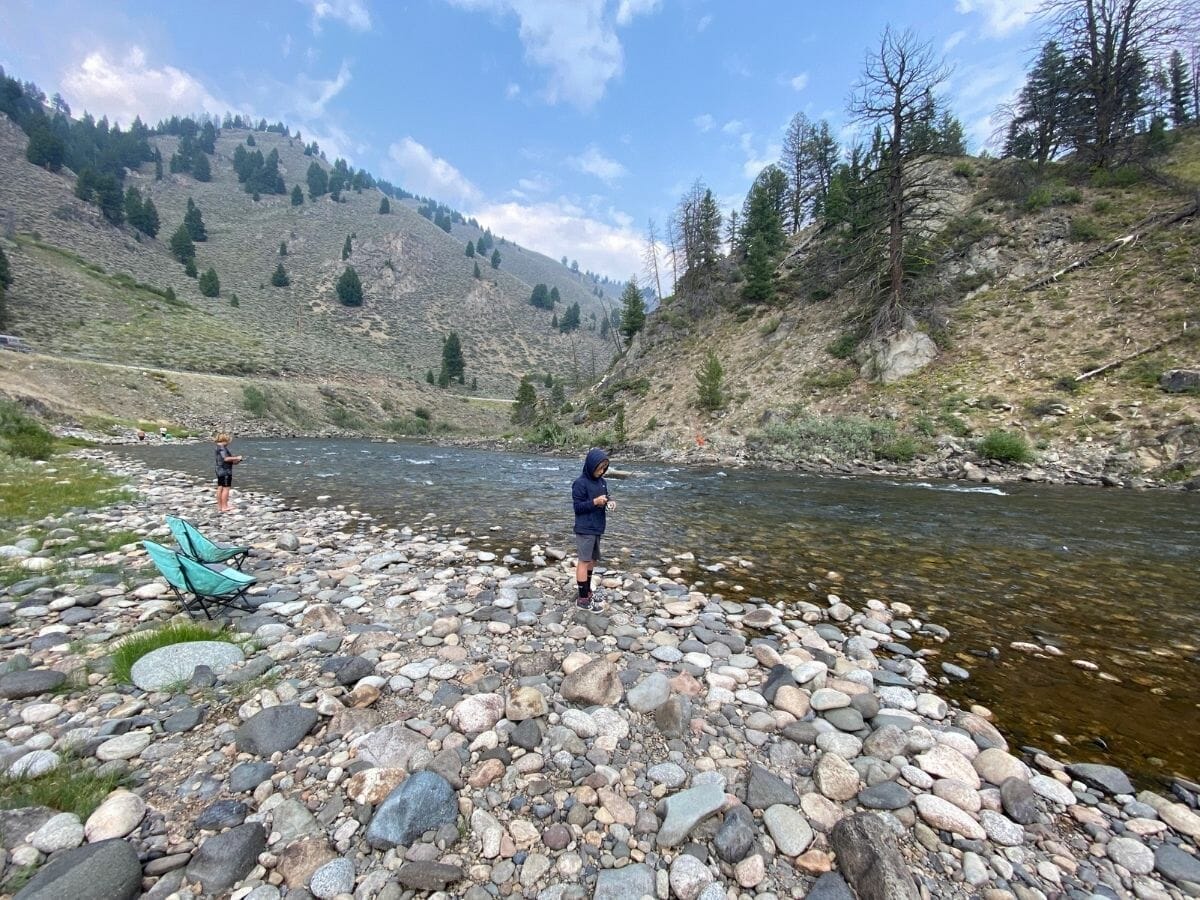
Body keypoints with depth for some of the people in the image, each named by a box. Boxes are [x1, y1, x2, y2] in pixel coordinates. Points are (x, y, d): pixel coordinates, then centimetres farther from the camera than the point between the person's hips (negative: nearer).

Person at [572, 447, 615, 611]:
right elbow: (578, 507, -15)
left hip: (597, 528, 8)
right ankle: (583, 599, 5)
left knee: (593, 560, 16)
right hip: (585, 529, -8)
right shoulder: (580, 483, -14)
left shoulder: (602, 481, 8)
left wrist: (609, 503, -3)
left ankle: (587, 590, 30)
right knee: (584, 561, -2)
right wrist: (595, 502, -25)